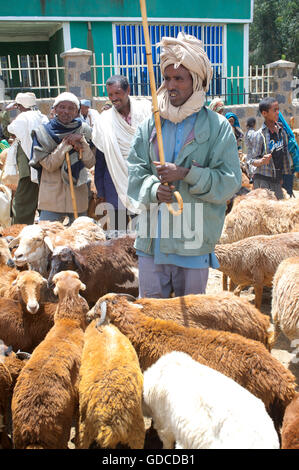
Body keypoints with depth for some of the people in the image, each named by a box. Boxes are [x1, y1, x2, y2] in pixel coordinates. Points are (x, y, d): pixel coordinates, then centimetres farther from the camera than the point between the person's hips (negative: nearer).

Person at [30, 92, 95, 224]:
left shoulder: (83, 130, 4)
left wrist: (82, 142, -14)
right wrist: (67, 143, -16)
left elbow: (90, 163, -1)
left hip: (78, 194, 2)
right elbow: (48, 164, -10)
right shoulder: (43, 132, -1)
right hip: (51, 197, -2)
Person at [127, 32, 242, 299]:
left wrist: (186, 174, -19)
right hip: (152, 239, 3)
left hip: (193, 240, -2)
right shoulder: (151, 125, 7)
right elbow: (134, 172, 4)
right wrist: (153, 189, -16)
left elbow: (230, 182, -9)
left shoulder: (218, 127, -2)